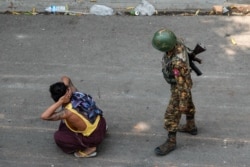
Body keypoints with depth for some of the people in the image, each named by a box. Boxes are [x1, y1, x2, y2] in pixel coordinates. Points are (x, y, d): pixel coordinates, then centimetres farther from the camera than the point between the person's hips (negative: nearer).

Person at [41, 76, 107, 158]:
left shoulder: (69, 112, -31)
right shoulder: (75, 93, -11)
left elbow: (44, 116, -37)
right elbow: (65, 78, 8)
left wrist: (59, 102, -40)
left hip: (94, 137, -7)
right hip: (100, 123, 7)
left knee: (58, 137, -4)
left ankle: (89, 148, -1)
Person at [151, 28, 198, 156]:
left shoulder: (177, 62, -46)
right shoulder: (177, 42, -21)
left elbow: (182, 83, -33)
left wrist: (182, 103, -19)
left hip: (180, 87, -8)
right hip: (181, 79, 8)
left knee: (172, 115, 7)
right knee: (188, 104, 28)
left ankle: (171, 142, 25)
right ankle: (191, 127, 51)